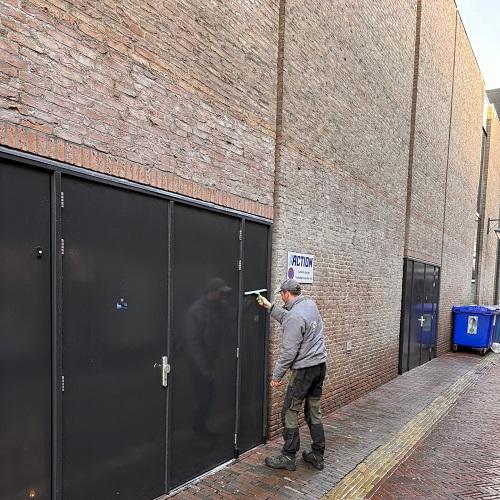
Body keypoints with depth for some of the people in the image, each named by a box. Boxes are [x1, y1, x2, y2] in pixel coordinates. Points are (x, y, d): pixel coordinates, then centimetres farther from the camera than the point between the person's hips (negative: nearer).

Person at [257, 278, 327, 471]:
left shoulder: (295, 316, -21)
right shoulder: (310, 304, 5)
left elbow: (289, 351, -20)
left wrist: (277, 375, -11)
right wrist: (269, 307, 23)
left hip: (304, 369, -9)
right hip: (320, 365, 9)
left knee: (290, 413, 4)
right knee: (314, 412, 16)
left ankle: (288, 457, 14)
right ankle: (317, 455, 25)